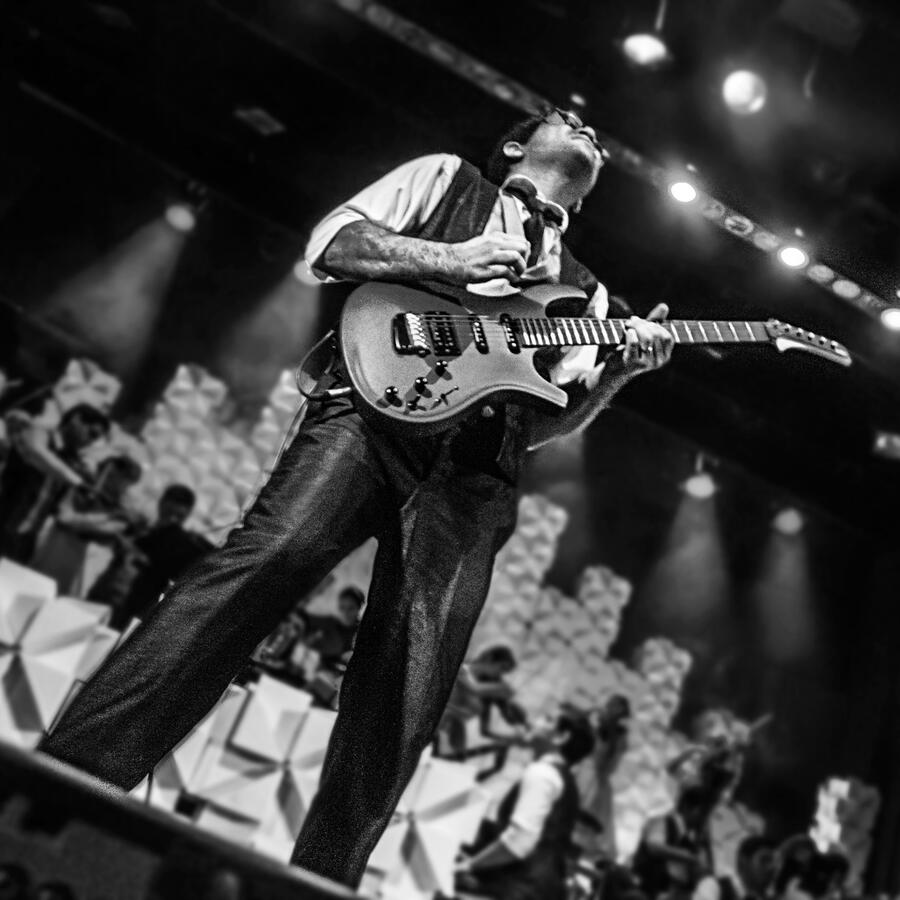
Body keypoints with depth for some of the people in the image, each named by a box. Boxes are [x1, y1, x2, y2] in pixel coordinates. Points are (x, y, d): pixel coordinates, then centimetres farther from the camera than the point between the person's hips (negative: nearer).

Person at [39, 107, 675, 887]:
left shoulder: (584, 292, 32)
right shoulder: (446, 179, 25)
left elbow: (545, 424, 20)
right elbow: (330, 243, 10)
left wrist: (617, 372, 2)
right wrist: (448, 258, -2)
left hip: (476, 467, 4)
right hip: (379, 403, -3)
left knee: (410, 687, -13)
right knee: (273, 556, -27)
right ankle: (66, 782, -27)